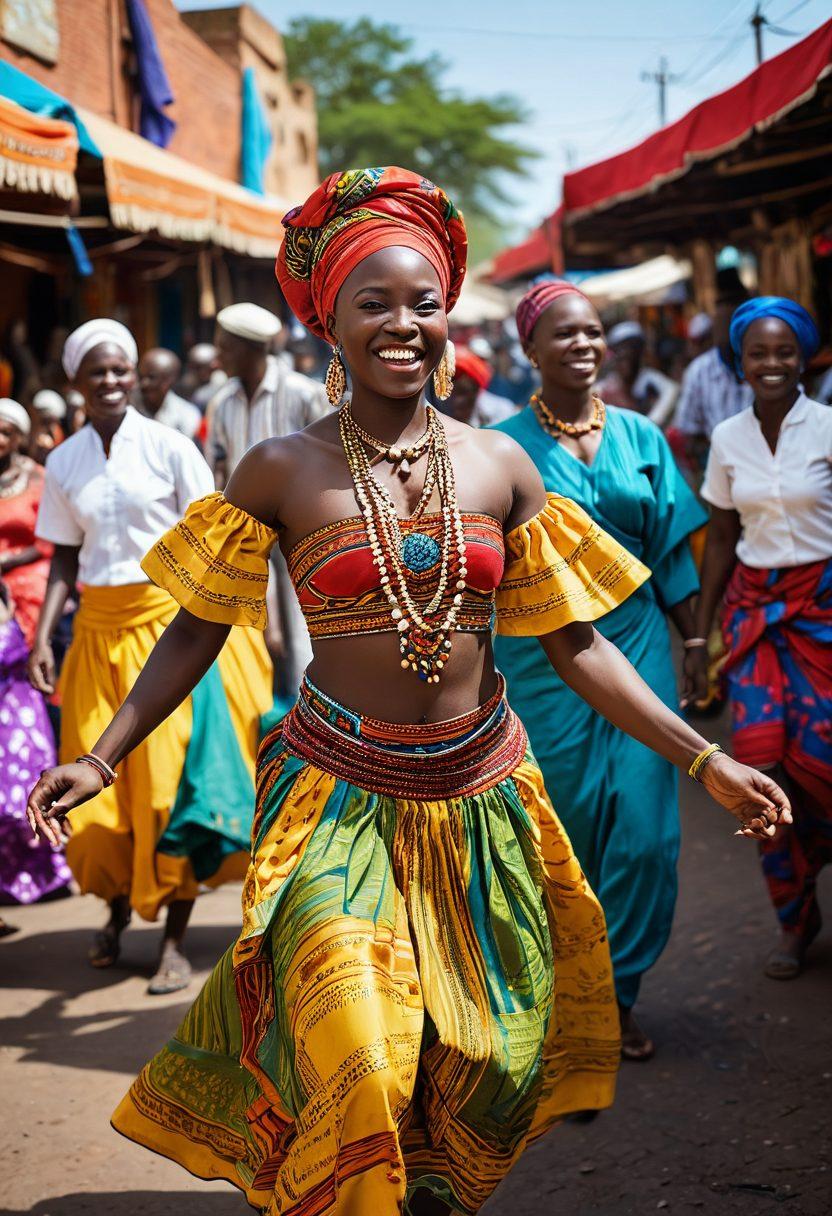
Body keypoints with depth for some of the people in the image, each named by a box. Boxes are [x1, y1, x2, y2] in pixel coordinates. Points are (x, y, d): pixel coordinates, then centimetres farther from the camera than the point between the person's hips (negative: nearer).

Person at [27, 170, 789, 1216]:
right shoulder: (282, 471, -4)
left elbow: (572, 640, 4)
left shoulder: (499, 463, 2)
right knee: (349, 1060, -13)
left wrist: (703, 758, -1)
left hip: (480, 795, 3)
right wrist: (101, 758, -6)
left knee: (489, 1055, 10)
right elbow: (199, 627, 3)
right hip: (338, 797, -2)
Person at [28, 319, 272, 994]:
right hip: (101, 629, 3)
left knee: (174, 780, -4)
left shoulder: (168, 446, -3)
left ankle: (175, 939, 7)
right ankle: (118, 909, 29)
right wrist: (43, 637, 0)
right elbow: (66, 558, 10)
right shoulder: (64, 463, 7)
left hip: (172, 619, -3)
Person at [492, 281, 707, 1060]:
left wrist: (701, 645, 6)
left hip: (636, 647, 3)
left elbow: (671, 556, 10)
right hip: (544, 658, -2)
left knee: (642, 828, -2)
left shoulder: (641, 438, 7)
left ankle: (614, 993, 14)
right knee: (562, 827, 6)